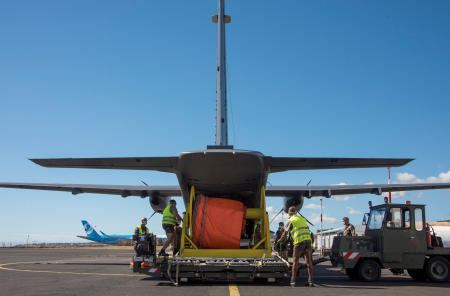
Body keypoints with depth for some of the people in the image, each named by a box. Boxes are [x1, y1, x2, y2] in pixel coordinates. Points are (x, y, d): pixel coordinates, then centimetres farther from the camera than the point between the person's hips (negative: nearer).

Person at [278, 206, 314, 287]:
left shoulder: (290, 221, 4)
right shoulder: (303, 219, 21)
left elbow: (285, 233, 11)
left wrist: (280, 240, 28)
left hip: (299, 241, -5)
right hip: (308, 240, 5)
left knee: (295, 261, 2)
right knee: (308, 260, 5)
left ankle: (293, 281, 1)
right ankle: (310, 281, 2)